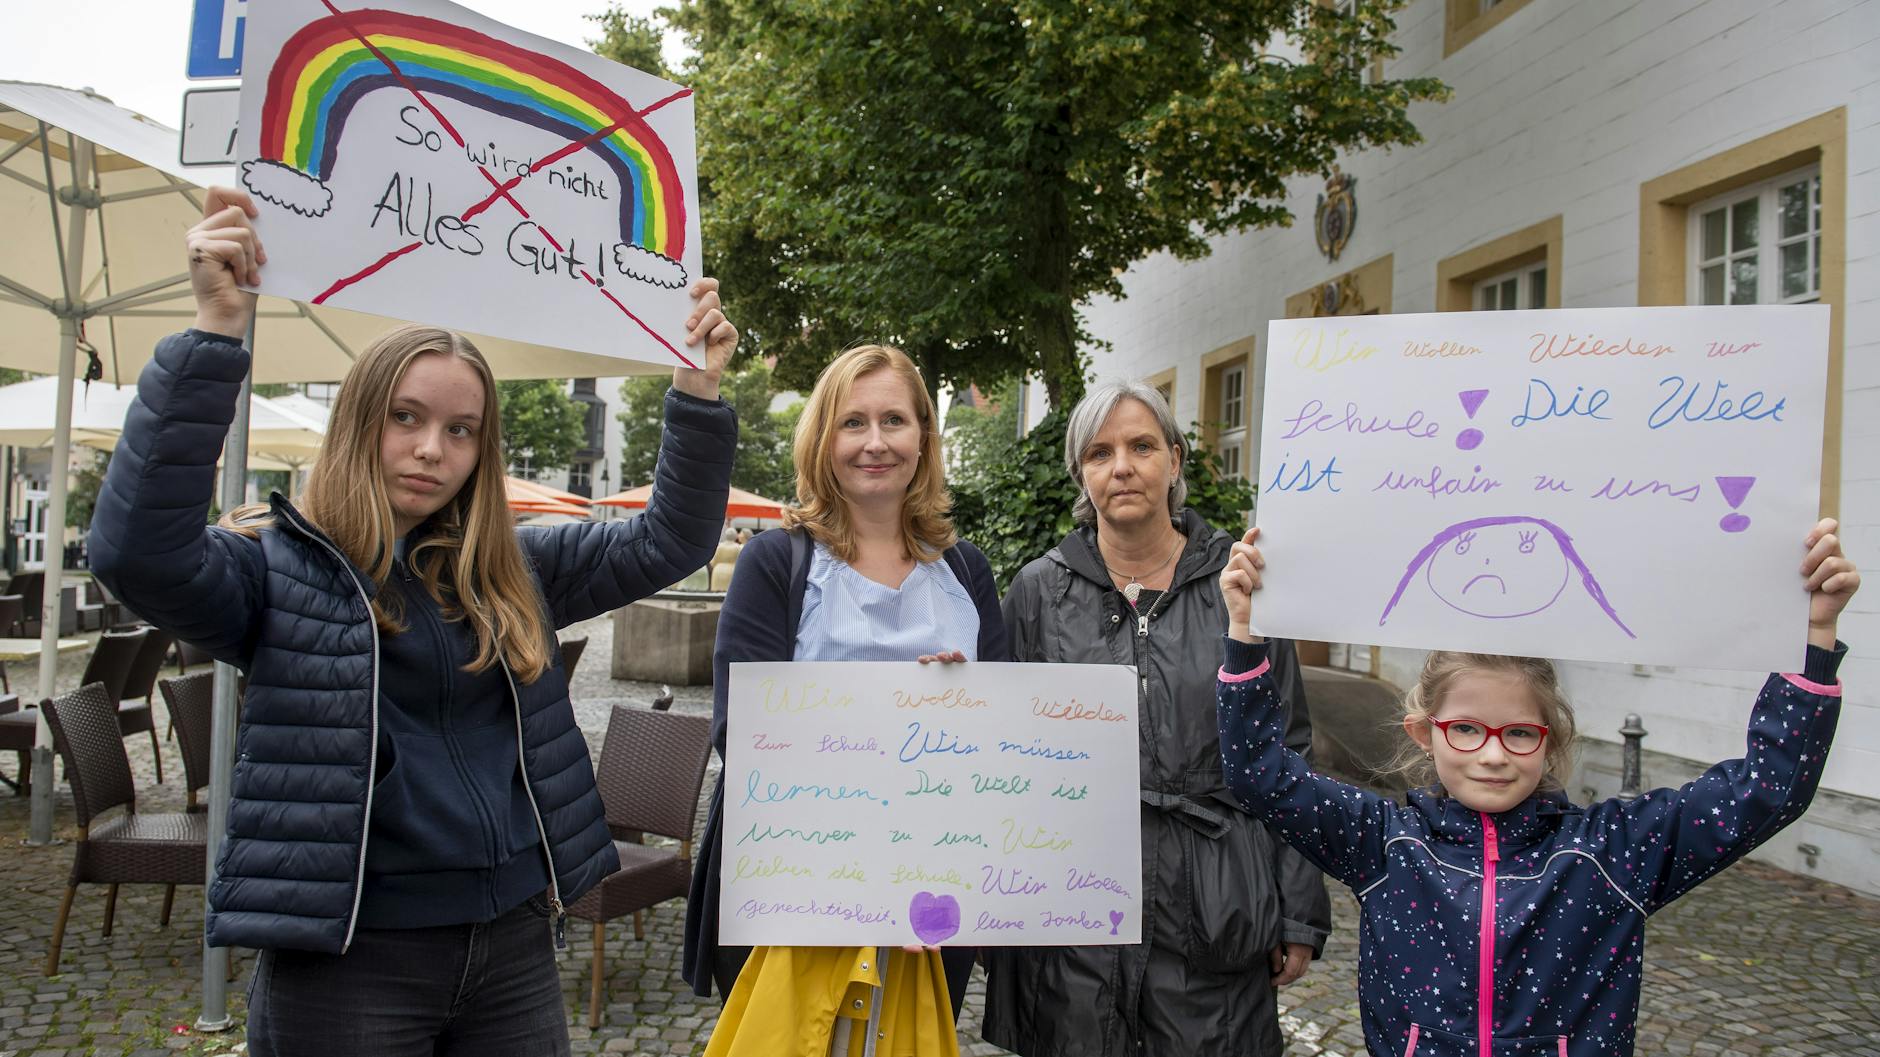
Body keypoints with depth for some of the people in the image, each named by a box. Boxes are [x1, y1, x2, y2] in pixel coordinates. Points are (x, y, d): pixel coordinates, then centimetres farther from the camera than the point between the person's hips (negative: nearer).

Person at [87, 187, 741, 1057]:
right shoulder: (276, 566, -5)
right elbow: (135, 548, -23)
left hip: (515, 943, 4)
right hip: (346, 954, -4)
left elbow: (667, 542, 8)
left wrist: (699, 389, -4)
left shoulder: (513, 571, 8)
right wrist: (215, 332, -29)